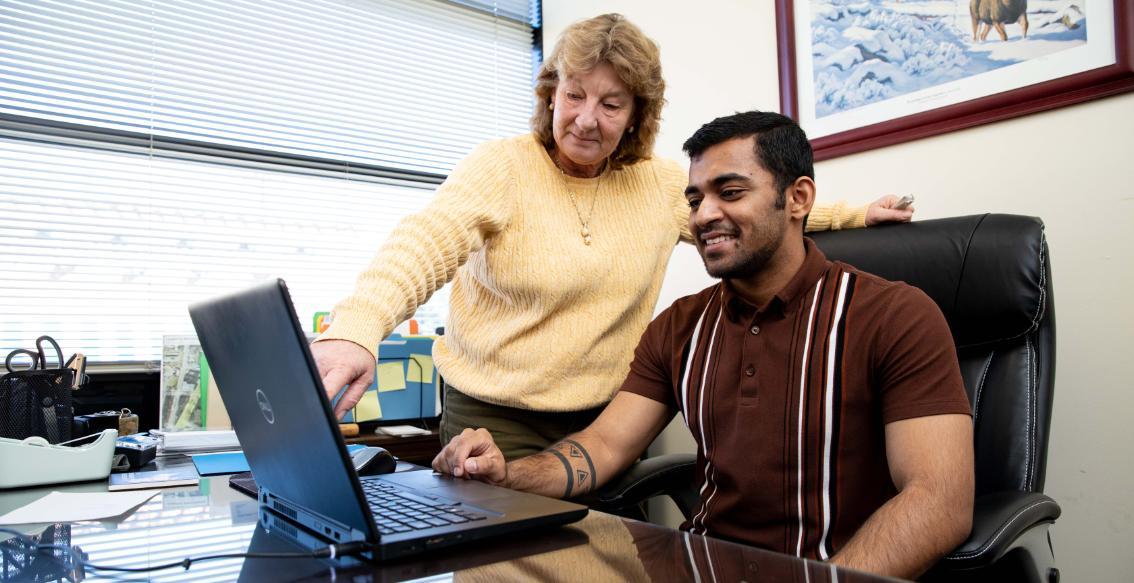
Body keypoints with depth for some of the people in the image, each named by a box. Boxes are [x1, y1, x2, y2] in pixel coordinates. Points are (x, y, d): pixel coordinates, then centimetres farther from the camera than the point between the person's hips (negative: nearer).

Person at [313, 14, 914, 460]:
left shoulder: (660, 183, 4)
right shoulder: (503, 167, -11)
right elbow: (424, 243, -26)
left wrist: (854, 214, 13)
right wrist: (356, 329, -43)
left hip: (605, 421, 4)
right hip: (496, 421, -3)